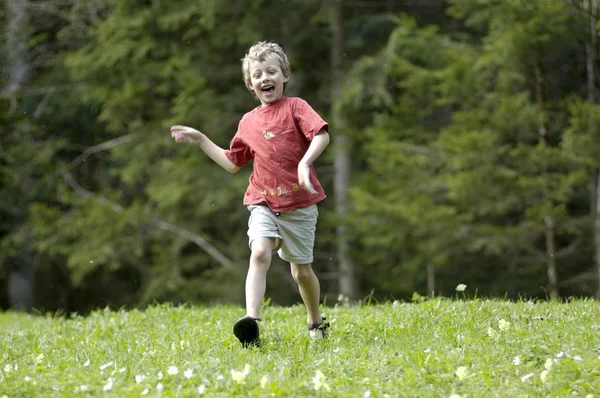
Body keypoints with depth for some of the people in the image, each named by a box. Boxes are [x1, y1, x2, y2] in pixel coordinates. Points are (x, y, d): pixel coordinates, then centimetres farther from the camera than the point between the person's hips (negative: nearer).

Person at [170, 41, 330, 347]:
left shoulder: (295, 107, -3)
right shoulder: (248, 122, 11)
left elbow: (321, 134, -19)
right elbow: (232, 163, 21)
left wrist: (305, 162, -35)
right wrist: (200, 140, 17)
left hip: (299, 205, -2)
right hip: (263, 203, 3)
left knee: (301, 270, 9)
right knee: (260, 253, -23)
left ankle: (316, 322, 33)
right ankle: (251, 321, -34)